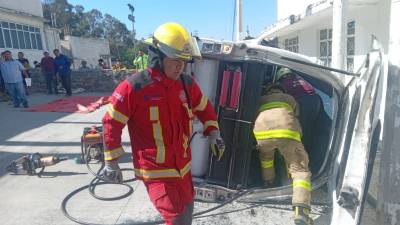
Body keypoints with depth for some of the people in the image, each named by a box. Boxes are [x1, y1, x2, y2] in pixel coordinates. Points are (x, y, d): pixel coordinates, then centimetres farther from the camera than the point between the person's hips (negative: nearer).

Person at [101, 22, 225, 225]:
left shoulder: (187, 84, -1)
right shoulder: (133, 87, -18)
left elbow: (204, 108, 16)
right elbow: (111, 123, -10)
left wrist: (213, 134, 7)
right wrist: (111, 162, -5)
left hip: (183, 166, 6)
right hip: (155, 170, -6)